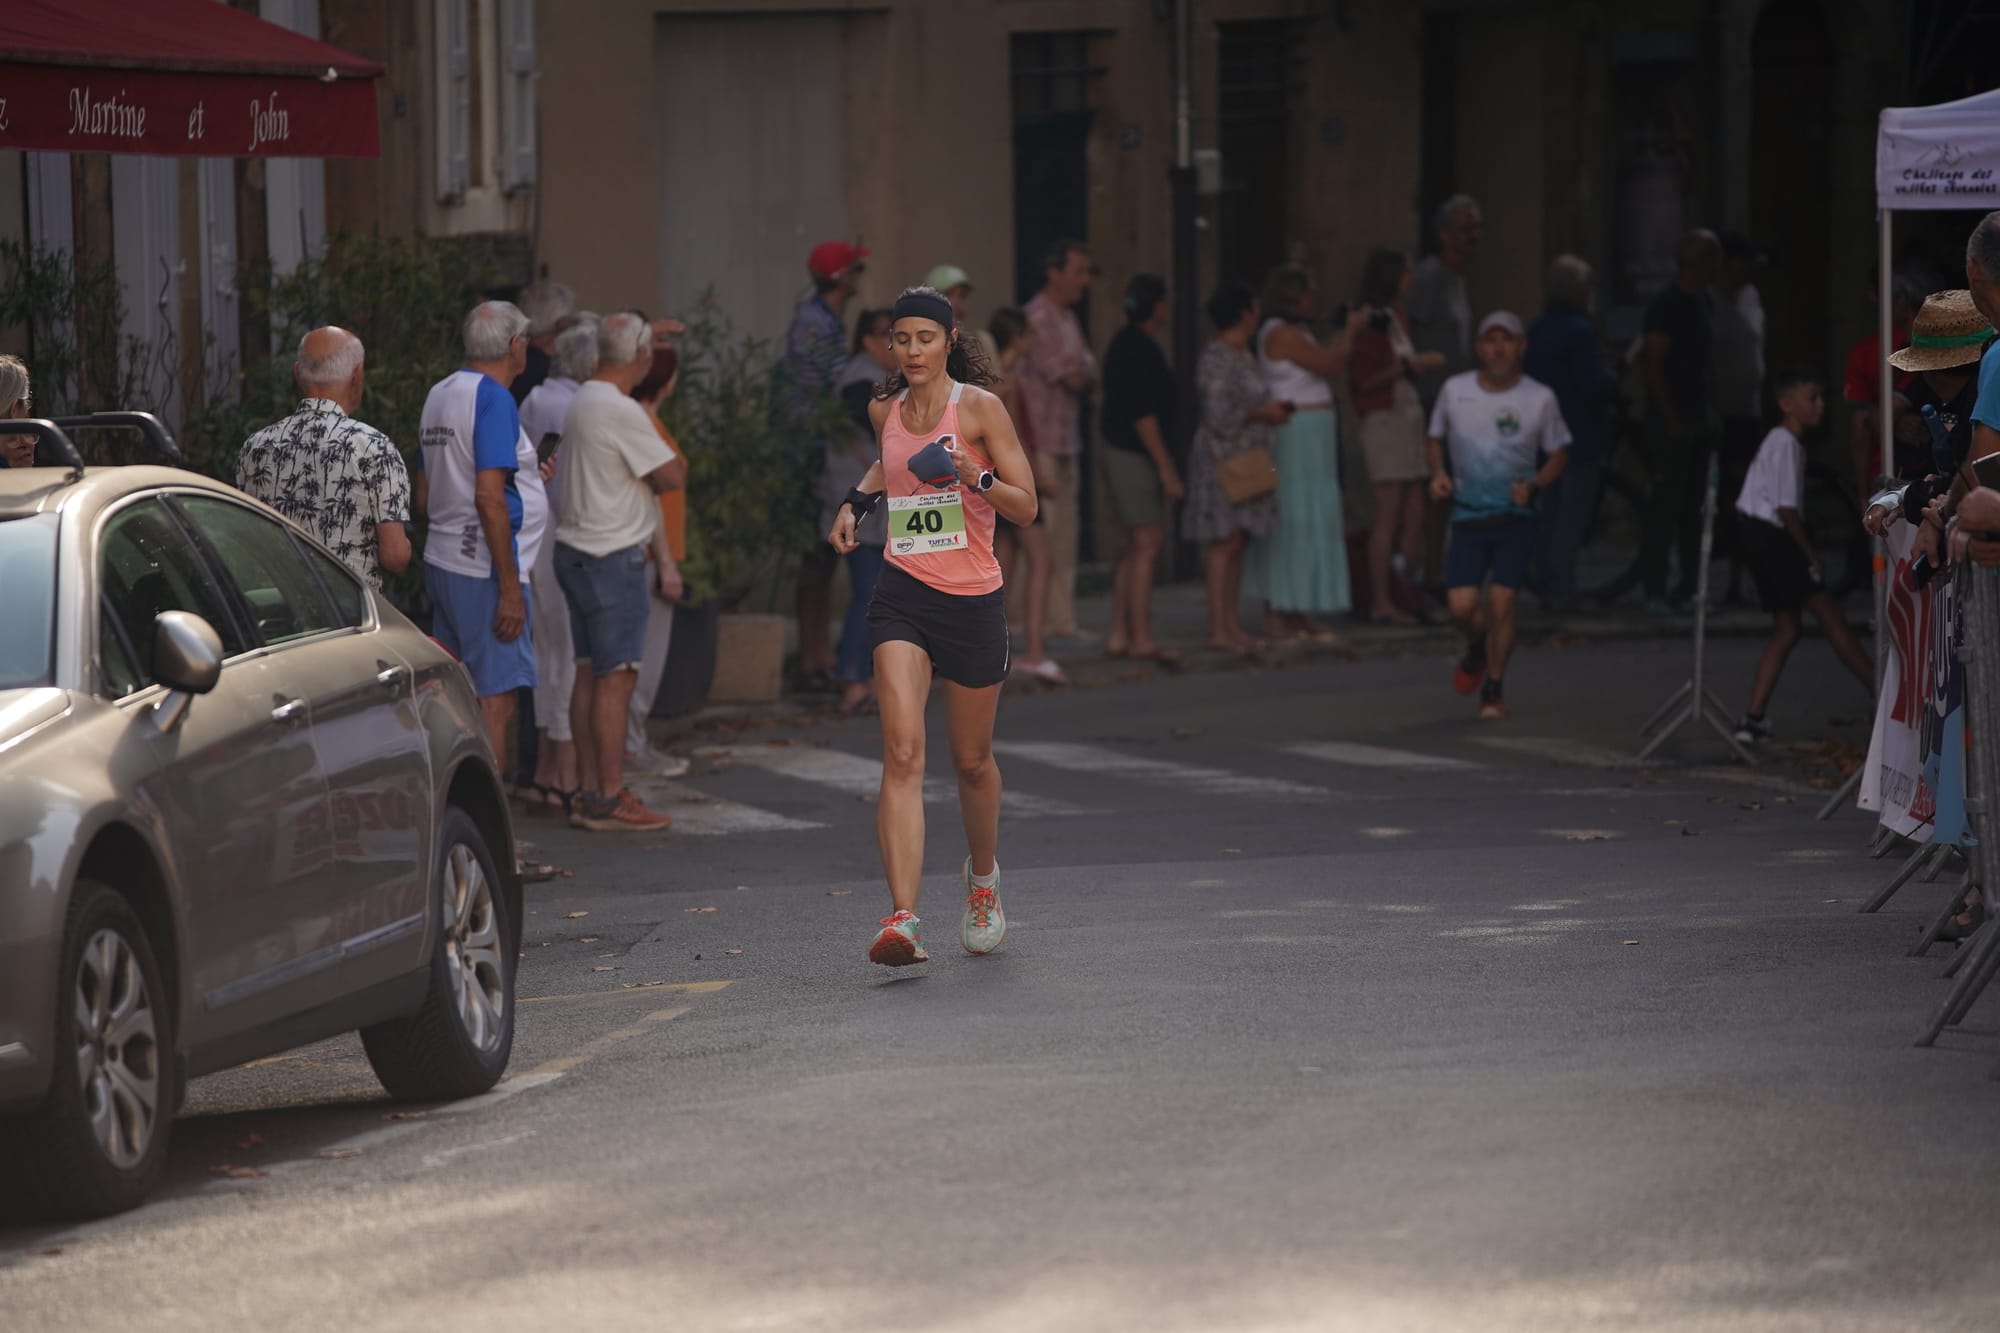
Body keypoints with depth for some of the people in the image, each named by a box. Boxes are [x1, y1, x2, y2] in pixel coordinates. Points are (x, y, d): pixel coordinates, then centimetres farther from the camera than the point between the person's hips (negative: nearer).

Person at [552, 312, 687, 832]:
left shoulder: (582, 402, 13)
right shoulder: (620, 411, -17)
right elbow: (672, 475, -12)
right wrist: (676, 464, 9)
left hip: (578, 550, 10)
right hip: (613, 555, -10)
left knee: (590, 673, 10)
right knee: (616, 677, -8)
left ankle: (590, 793, 11)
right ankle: (610, 799, -8)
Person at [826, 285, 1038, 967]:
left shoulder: (979, 407, -6)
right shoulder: (886, 409, 7)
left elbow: (1026, 508, -7)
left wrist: (976, 477, -24)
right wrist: (857, 501, 15)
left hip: (973, 600, -2)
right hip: (904, 595, 2)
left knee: (972, 758, 13)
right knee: (902, 751, -17)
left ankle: (983, 875, 45)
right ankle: (903, 919, -27)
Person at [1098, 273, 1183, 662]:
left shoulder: (1124, 345, 15)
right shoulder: (1140, 350, -16)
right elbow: (1142, 415, -21)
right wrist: (1166, 468, -20)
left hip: (1122, 452, 10)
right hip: (1136, 456, -10)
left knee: (1136, 547, 12)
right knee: (1149, 543, -10)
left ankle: (1119, 634, 12)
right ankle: (1141, 638, -12)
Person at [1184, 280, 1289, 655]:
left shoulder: (1244, 356, 16)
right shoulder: (1216, 359, -14)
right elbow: (1218, 416, -19)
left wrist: (1270, 412, 11)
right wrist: (1261, 413, -12)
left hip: (1246, 461, 10)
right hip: (1223, 459, -10)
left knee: (1238, 543, 8)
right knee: (1225, 542, -11)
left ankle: (1232, 625, 10)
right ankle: (1219, 629, -12)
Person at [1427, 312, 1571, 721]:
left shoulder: (1540, 399, -5)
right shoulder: (1454, 391, -1)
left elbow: (1558, 454, 7)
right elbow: (1437, 437, 15)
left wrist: (1534, 486, -11)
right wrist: (1438, 472, -4)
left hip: (1516, 516, -1)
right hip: (1468, 514, 1)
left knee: (1500, 602, -11)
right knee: (1461, 604, -9)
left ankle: (1494, 687, 8)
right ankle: (1477, 651, 27)